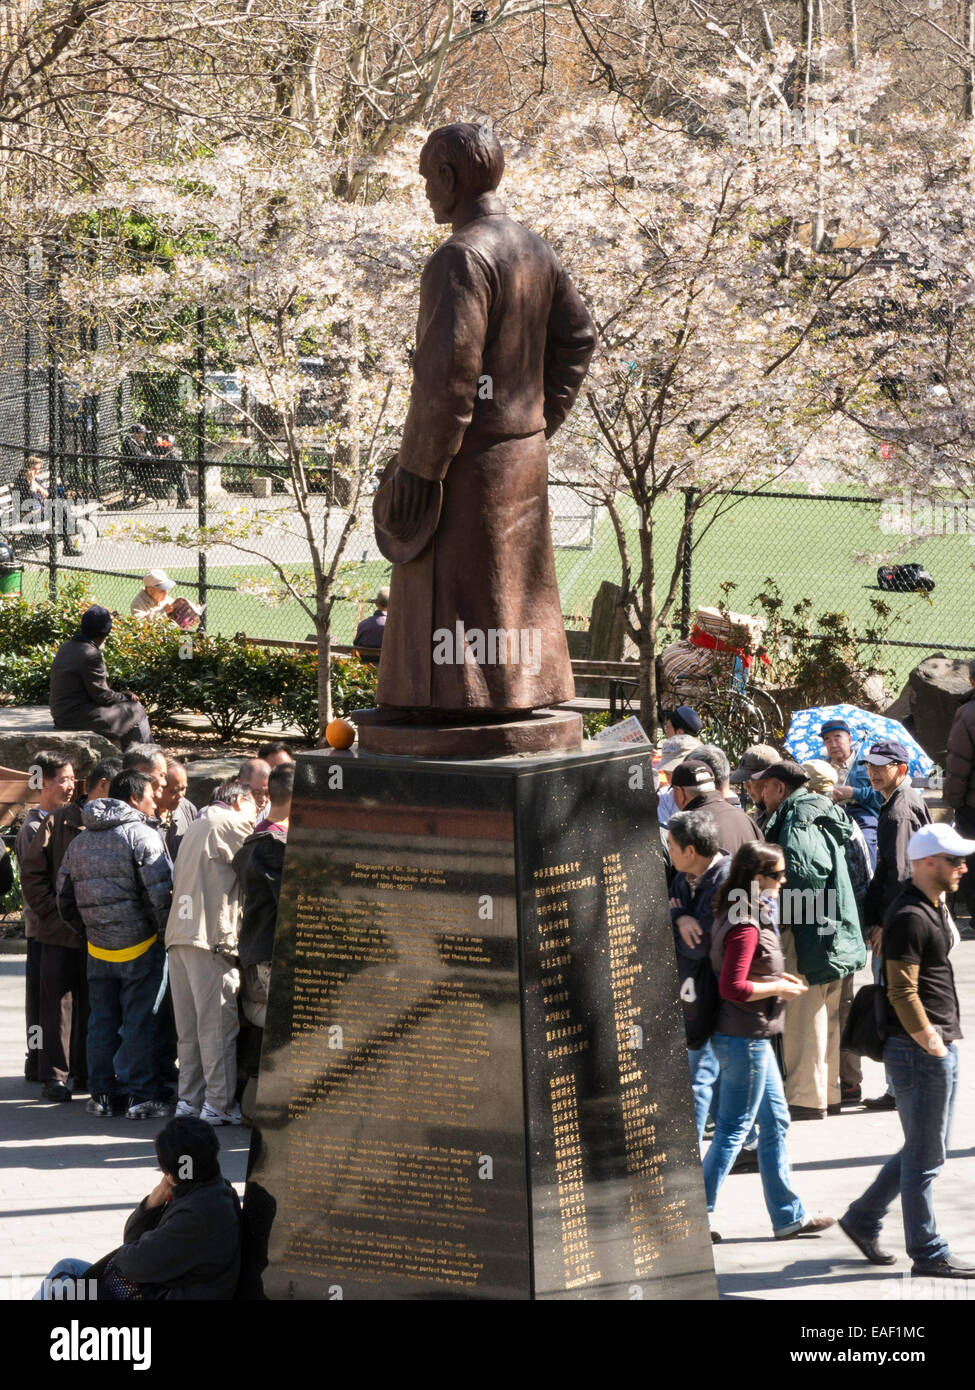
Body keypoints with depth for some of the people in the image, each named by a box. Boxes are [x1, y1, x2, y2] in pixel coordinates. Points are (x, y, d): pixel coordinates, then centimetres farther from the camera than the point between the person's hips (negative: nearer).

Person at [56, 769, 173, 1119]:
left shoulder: (79, 843, 12)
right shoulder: (143, 837, -10)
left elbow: (65, 900, 16)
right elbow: (159, 895, -16)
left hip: (98, 949, 6)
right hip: (139, 946, -6)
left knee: (101, 1021, 12)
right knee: (139, 1021, -1)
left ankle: (101, 1094, 15)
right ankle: (142, 1097, 1)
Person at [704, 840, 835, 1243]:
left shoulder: (743, 915, 10)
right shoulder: (745, 926, -21)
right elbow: (733, 988, -26)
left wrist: (775, 977, 10)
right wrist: (778, 988, -14)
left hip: (752, 1036, 11)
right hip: (743, 1038, -11)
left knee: (775, 1122, 15)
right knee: (733, 1129, -3)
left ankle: (788, 1216, 21)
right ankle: (698, 1216, 2)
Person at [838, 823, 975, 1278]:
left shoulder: (935, 908, 14)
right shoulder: (910, 917, -18)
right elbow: (902, 993, -22)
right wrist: (931, 1044, -18)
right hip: (920, 1051, -10)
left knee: (925, 1150, 17)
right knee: (925, 1155, -1)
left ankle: (862, 1219, 28)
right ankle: (928, 1254, 8)